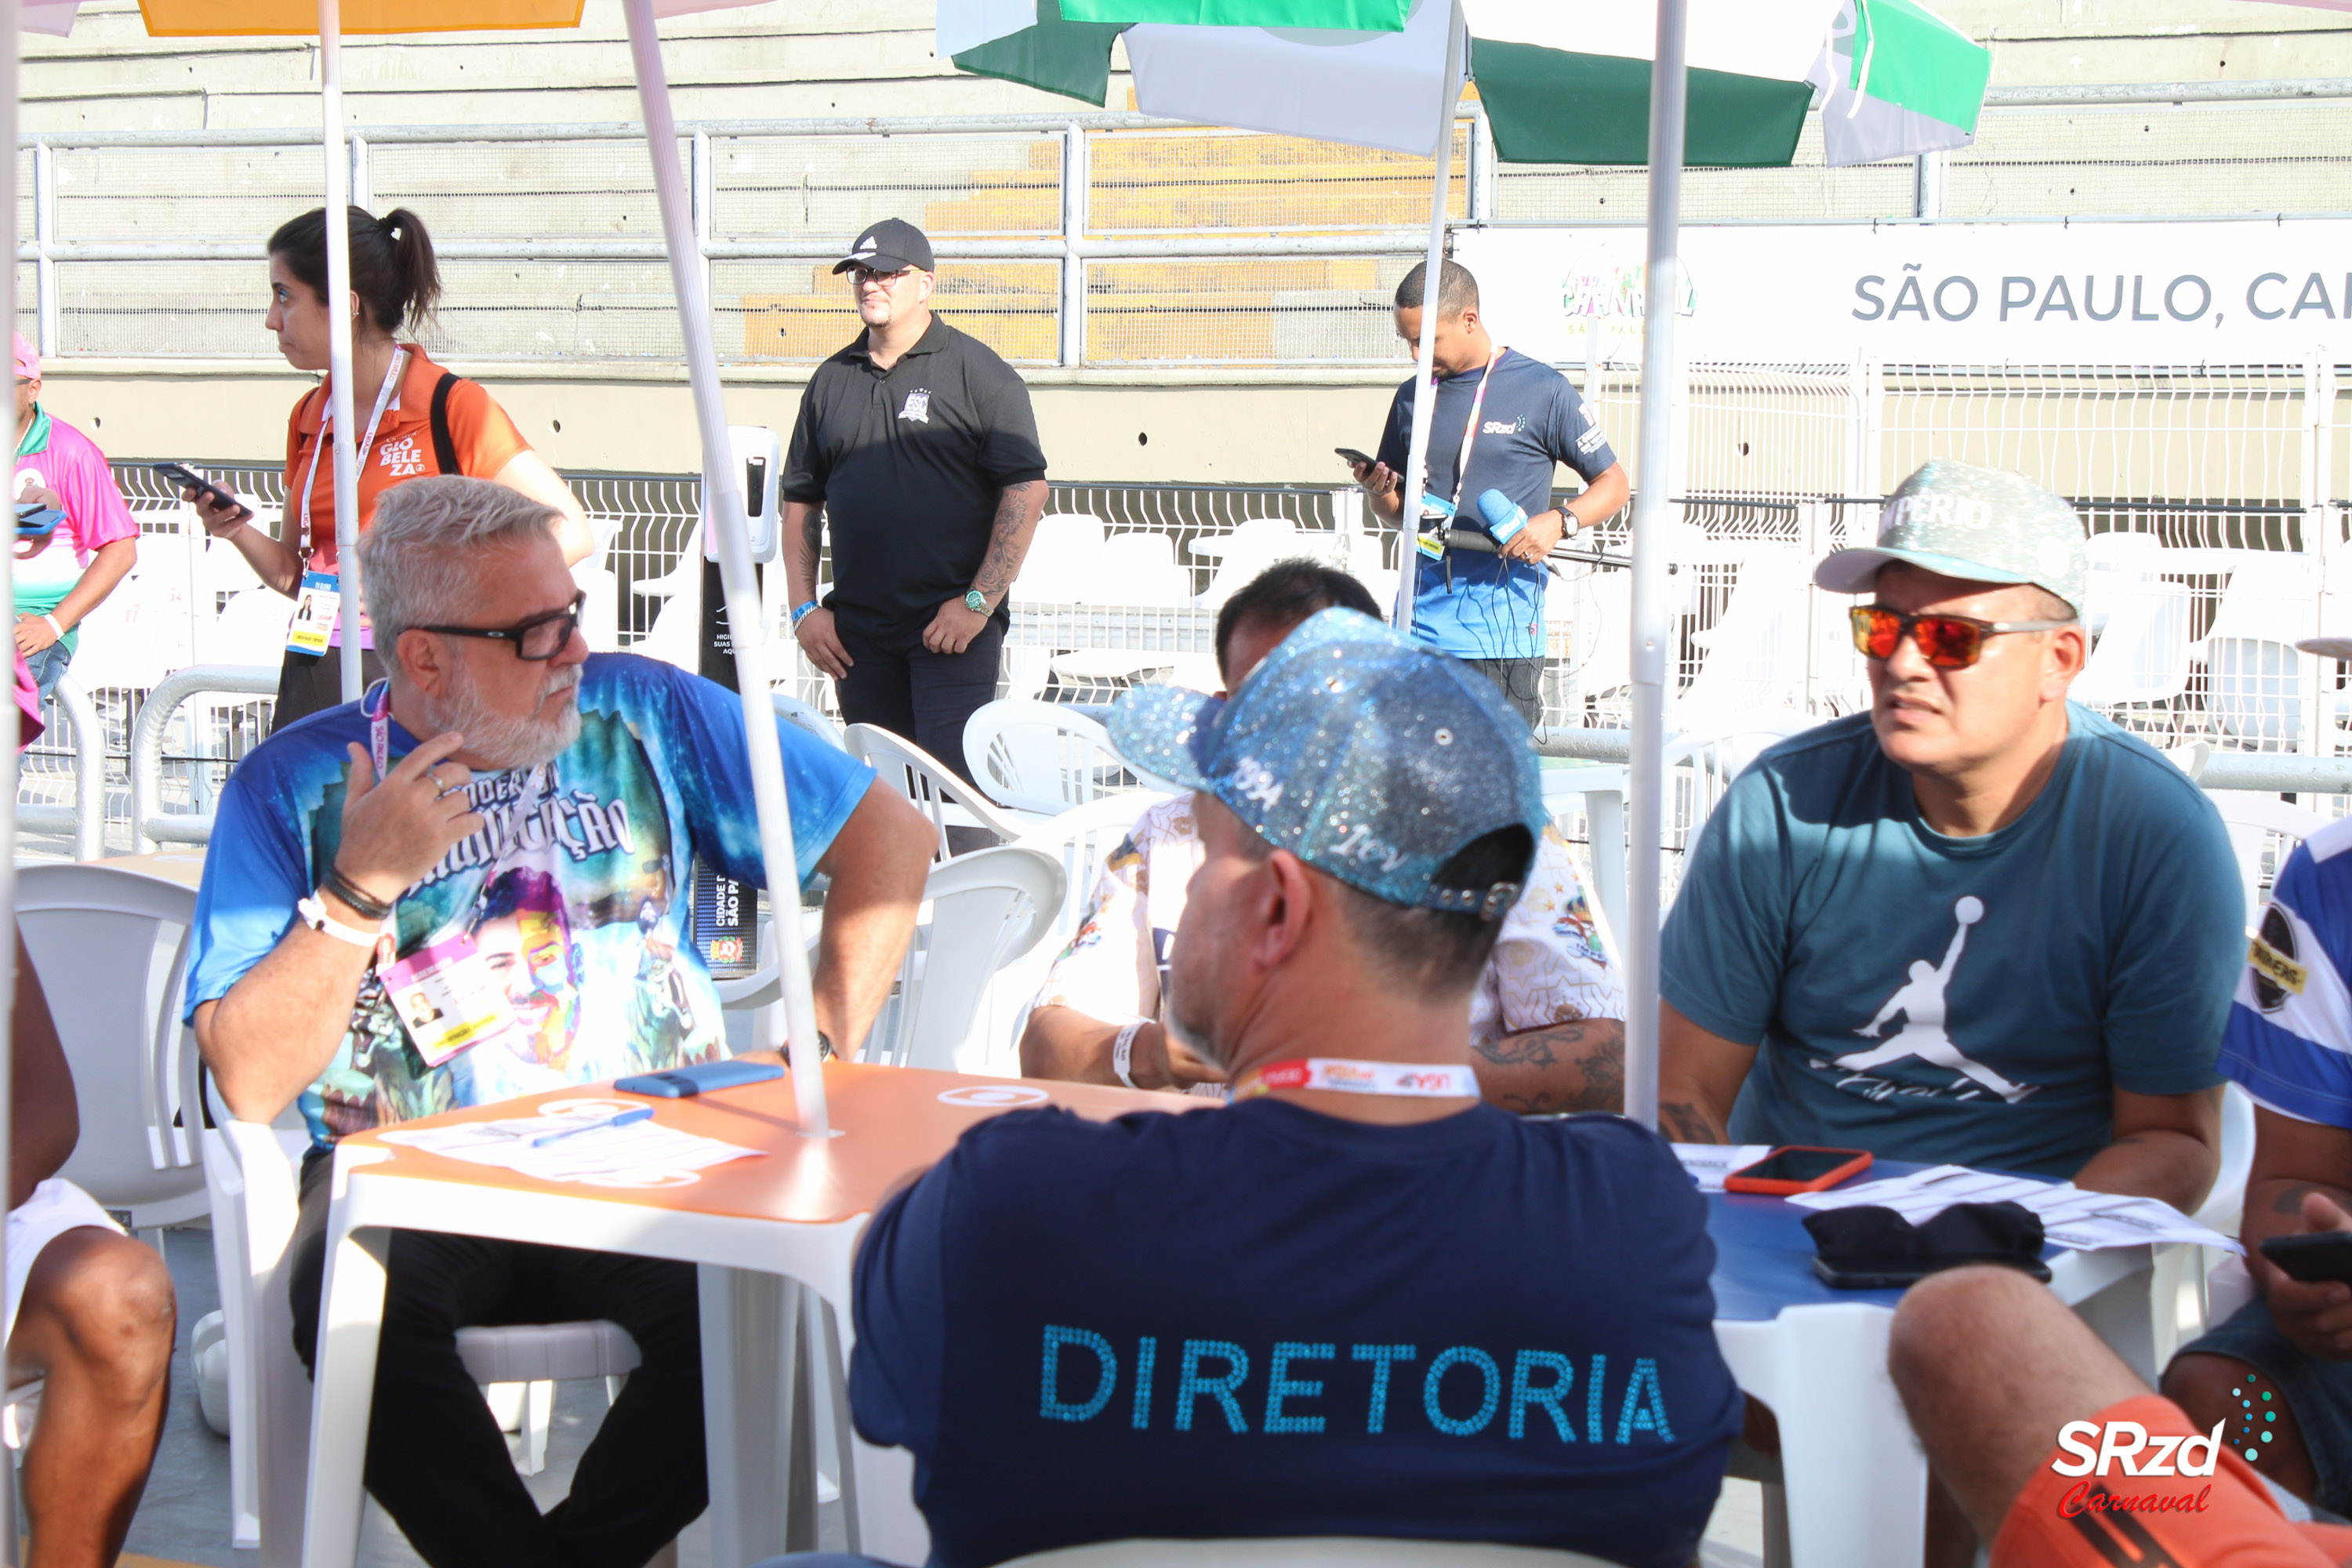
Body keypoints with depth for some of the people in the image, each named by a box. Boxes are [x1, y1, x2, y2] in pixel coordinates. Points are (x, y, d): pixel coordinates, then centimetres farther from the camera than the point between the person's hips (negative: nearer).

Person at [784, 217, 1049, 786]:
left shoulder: (978, 372, -2)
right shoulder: (831, 381, 14)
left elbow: (1026, 490, -8)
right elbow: (801, 500, 17)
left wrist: (977, 602, -13)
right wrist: (805, 608, 6)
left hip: (953, 624, -5)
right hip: (858, 630, 5)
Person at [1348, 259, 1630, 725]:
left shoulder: (1542, 391, -1)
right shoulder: (1413, 397, 13)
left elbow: (1614, 485, 4)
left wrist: (1558, 520, -14)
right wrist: (1377, 490, -1)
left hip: (1501, 631, -4)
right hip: (1421, 621, 4)